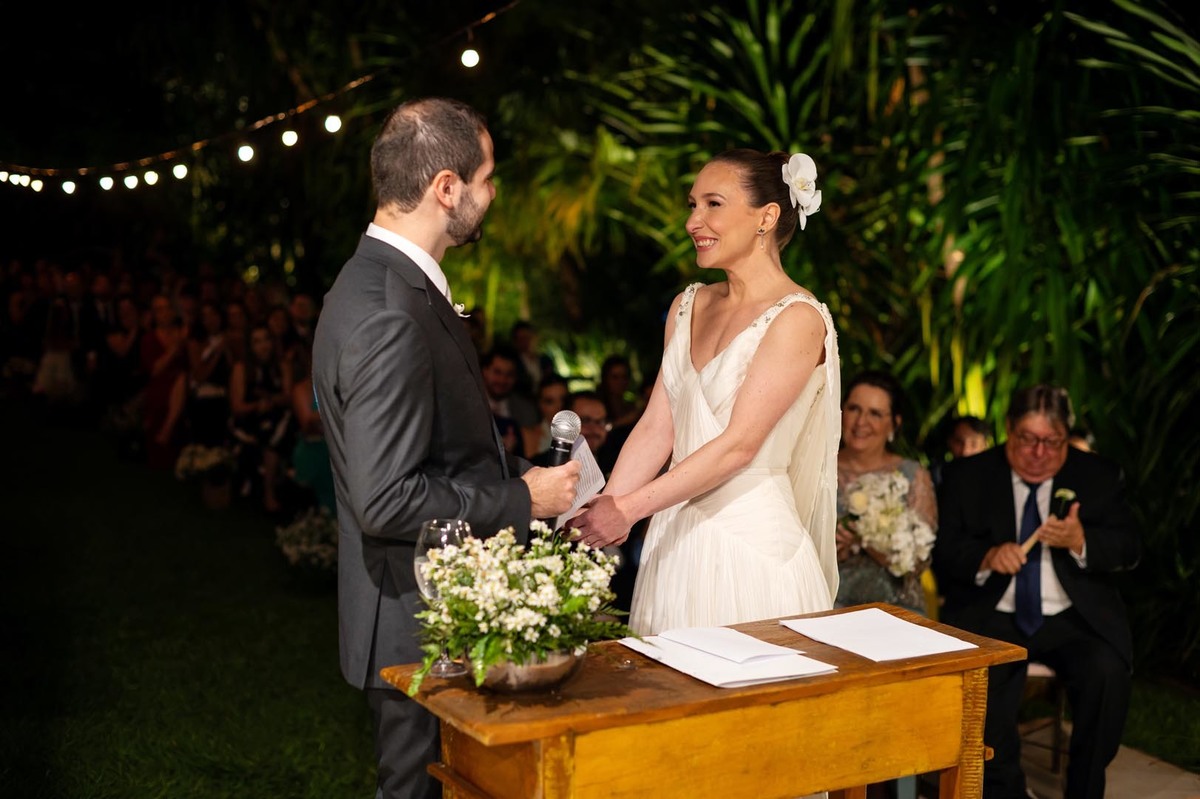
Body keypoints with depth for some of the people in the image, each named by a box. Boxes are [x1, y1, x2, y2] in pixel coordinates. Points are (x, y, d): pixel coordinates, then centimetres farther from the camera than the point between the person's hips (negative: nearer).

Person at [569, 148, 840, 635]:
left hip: (753, 543, -6)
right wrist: (602, 510, -6)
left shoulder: (797, 318, -11)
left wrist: (627, 510, -18)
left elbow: (739, 445, -17)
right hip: (677, 537, 6)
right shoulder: (690, 306, 10)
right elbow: (657, 428, 6)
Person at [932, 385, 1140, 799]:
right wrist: (987, 557, -19)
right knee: (979, 685, -29)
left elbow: (1129, 550, 3)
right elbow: (943, 553, 2)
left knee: (1107, 673, -28)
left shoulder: (1099, 475, 9)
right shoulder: (966, 477, 6)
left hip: (1073, 619, 1)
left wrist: (1080, 542, -17)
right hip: (992, 617, -1)